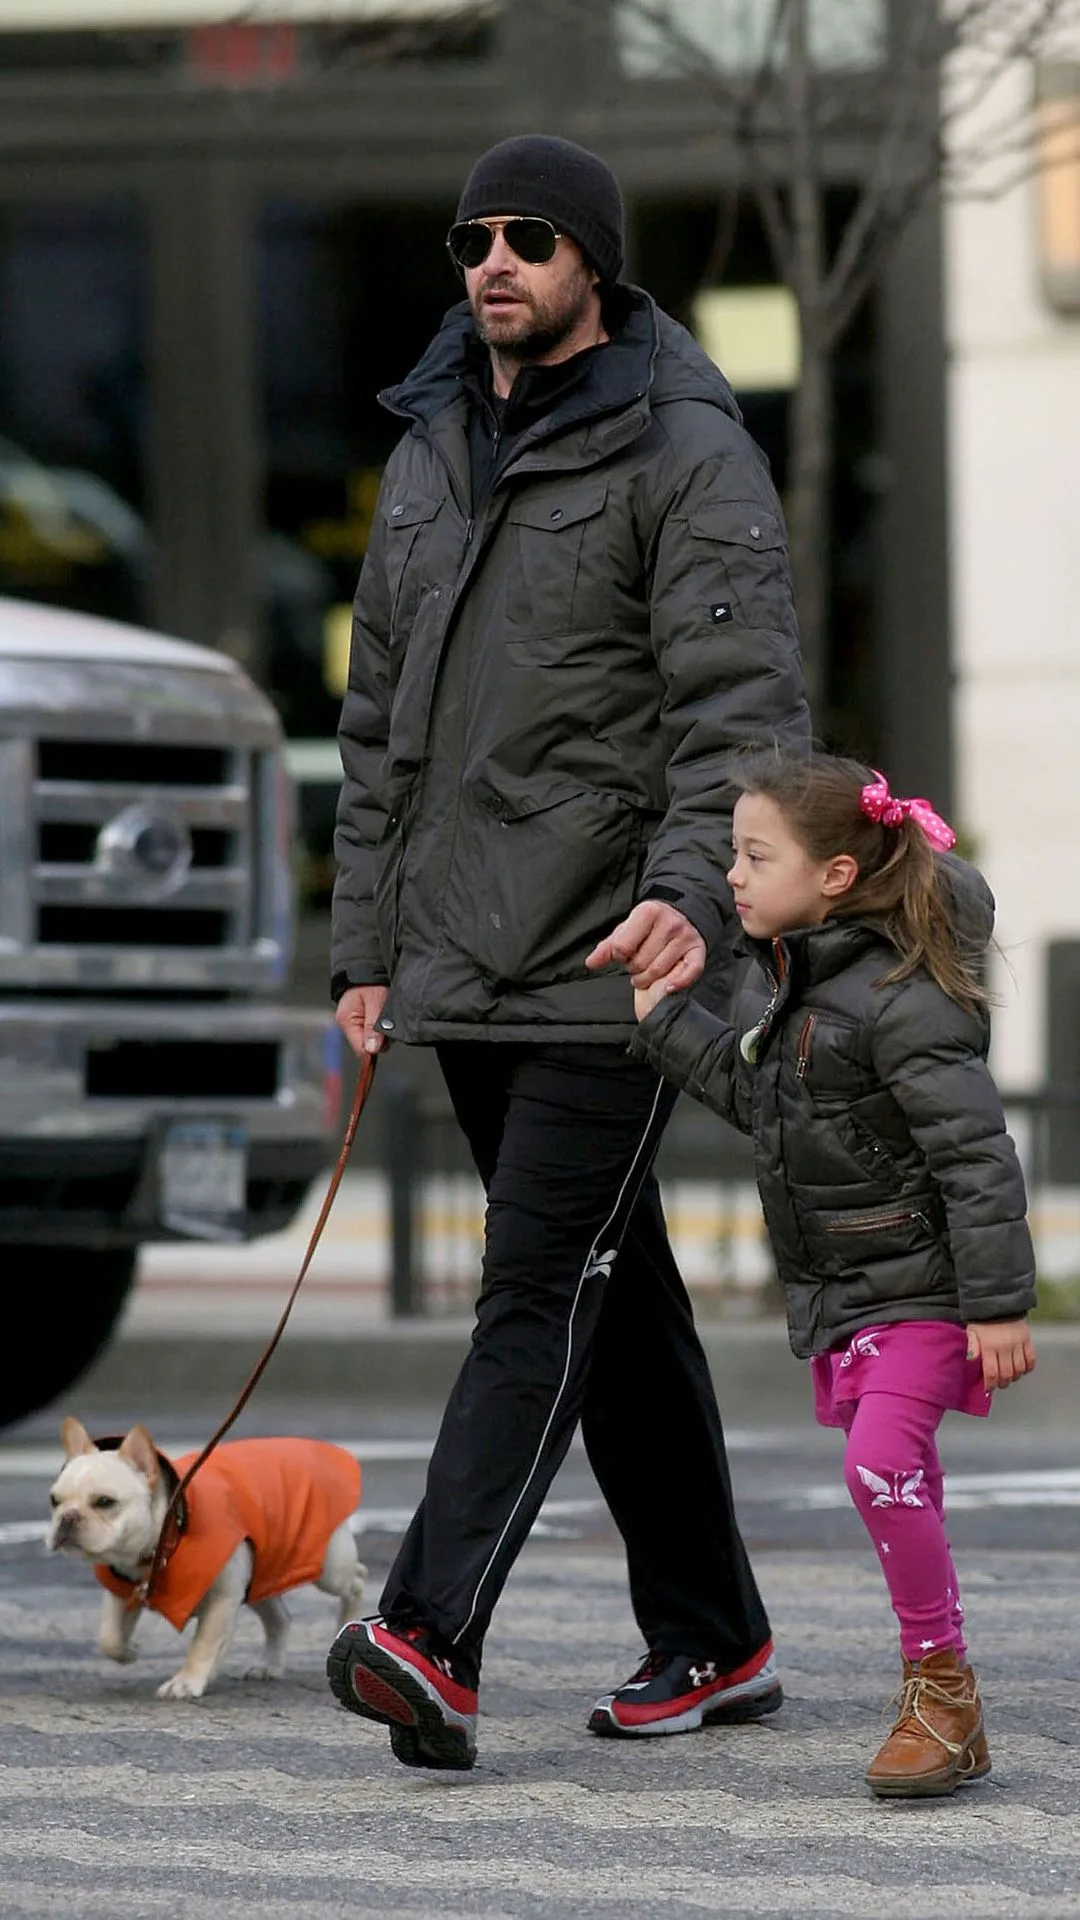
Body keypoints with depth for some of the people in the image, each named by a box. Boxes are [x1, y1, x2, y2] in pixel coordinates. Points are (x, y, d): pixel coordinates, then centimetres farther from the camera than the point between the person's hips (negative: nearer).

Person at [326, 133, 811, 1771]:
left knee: (543, 1291, -14)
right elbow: (382, 720, 20)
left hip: (613, 962, -7)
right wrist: (366, 945, 15)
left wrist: (695, 890, -31)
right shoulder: (429, 455, 15)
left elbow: (744, 706, -16)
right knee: (619, 1297, 12)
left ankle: (434, 1643, -24)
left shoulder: (686, 455, -7)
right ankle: (712, 1642, 20)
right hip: (466, 965, 7)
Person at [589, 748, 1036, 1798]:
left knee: (881, 1468, -19)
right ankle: (946, 1716, 20)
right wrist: (664, 1019, 12)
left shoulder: (900, 999, -20)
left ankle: (942, 1682, -7)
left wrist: (998, 1303, -21)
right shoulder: (776, 975, 6)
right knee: (899, 1488, 12)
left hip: (919, 1284, -8)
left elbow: (975, 1153, -20)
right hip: (836, 1289, 9)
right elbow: (753, 1091, 20)